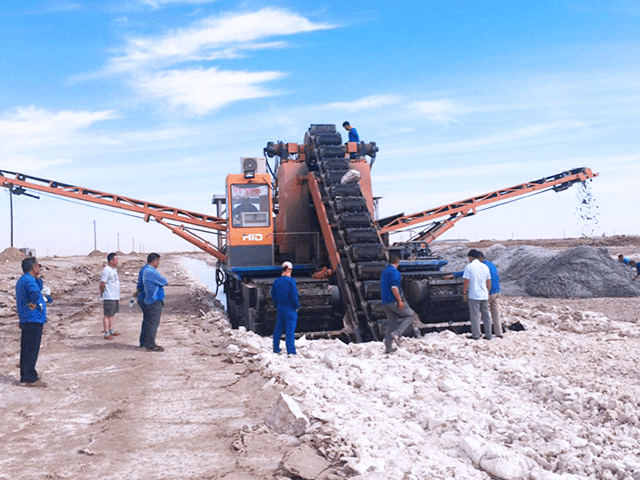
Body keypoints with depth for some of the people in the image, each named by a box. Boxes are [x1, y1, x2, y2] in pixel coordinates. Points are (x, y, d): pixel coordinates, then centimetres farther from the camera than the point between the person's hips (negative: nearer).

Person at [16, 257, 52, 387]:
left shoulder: (22, 280, 18)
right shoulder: (29, 280, -15)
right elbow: (34, 292, -33)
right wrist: (37, 304, -17)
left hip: (25, 320, 10)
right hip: (33, 320, -10)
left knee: (26, 349, 15)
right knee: (31, 350, -5)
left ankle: (25, 376, 22)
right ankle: (30, 378, -2)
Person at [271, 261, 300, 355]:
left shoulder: (277, 281, 4)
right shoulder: (290, 281, -16)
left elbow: (273, 294, 10)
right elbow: (294, 296, -18)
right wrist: (297, 305, -5)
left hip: (280, 308, 6)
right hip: (290, 309, -6)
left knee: (278, 329, 15)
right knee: (290, 330, -3)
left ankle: (276, 349, 22)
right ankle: (291, 351, -3)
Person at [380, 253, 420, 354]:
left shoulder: (384, 272, 21)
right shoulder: (394, 271, -8)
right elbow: (394, 287, -20)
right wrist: (400, 300, -20)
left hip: (385, 302, 9)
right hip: (394, 300, -9)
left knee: (392, 323, 11)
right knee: (411, 315, 1)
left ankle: (388, 347, 6)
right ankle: (397, 333, -14)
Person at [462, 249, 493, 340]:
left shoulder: (469, 267, -7)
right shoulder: (485, 267, 9)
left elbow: (466, 282, -10)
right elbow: (489, 282, 12)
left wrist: (464, 293, -2)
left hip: (473, 296, -5)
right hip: (484, 295, 5)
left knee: (475, 316, 2)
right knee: (486, 315, 10)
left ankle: (476, 335, 7)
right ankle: (488, 335, 14)